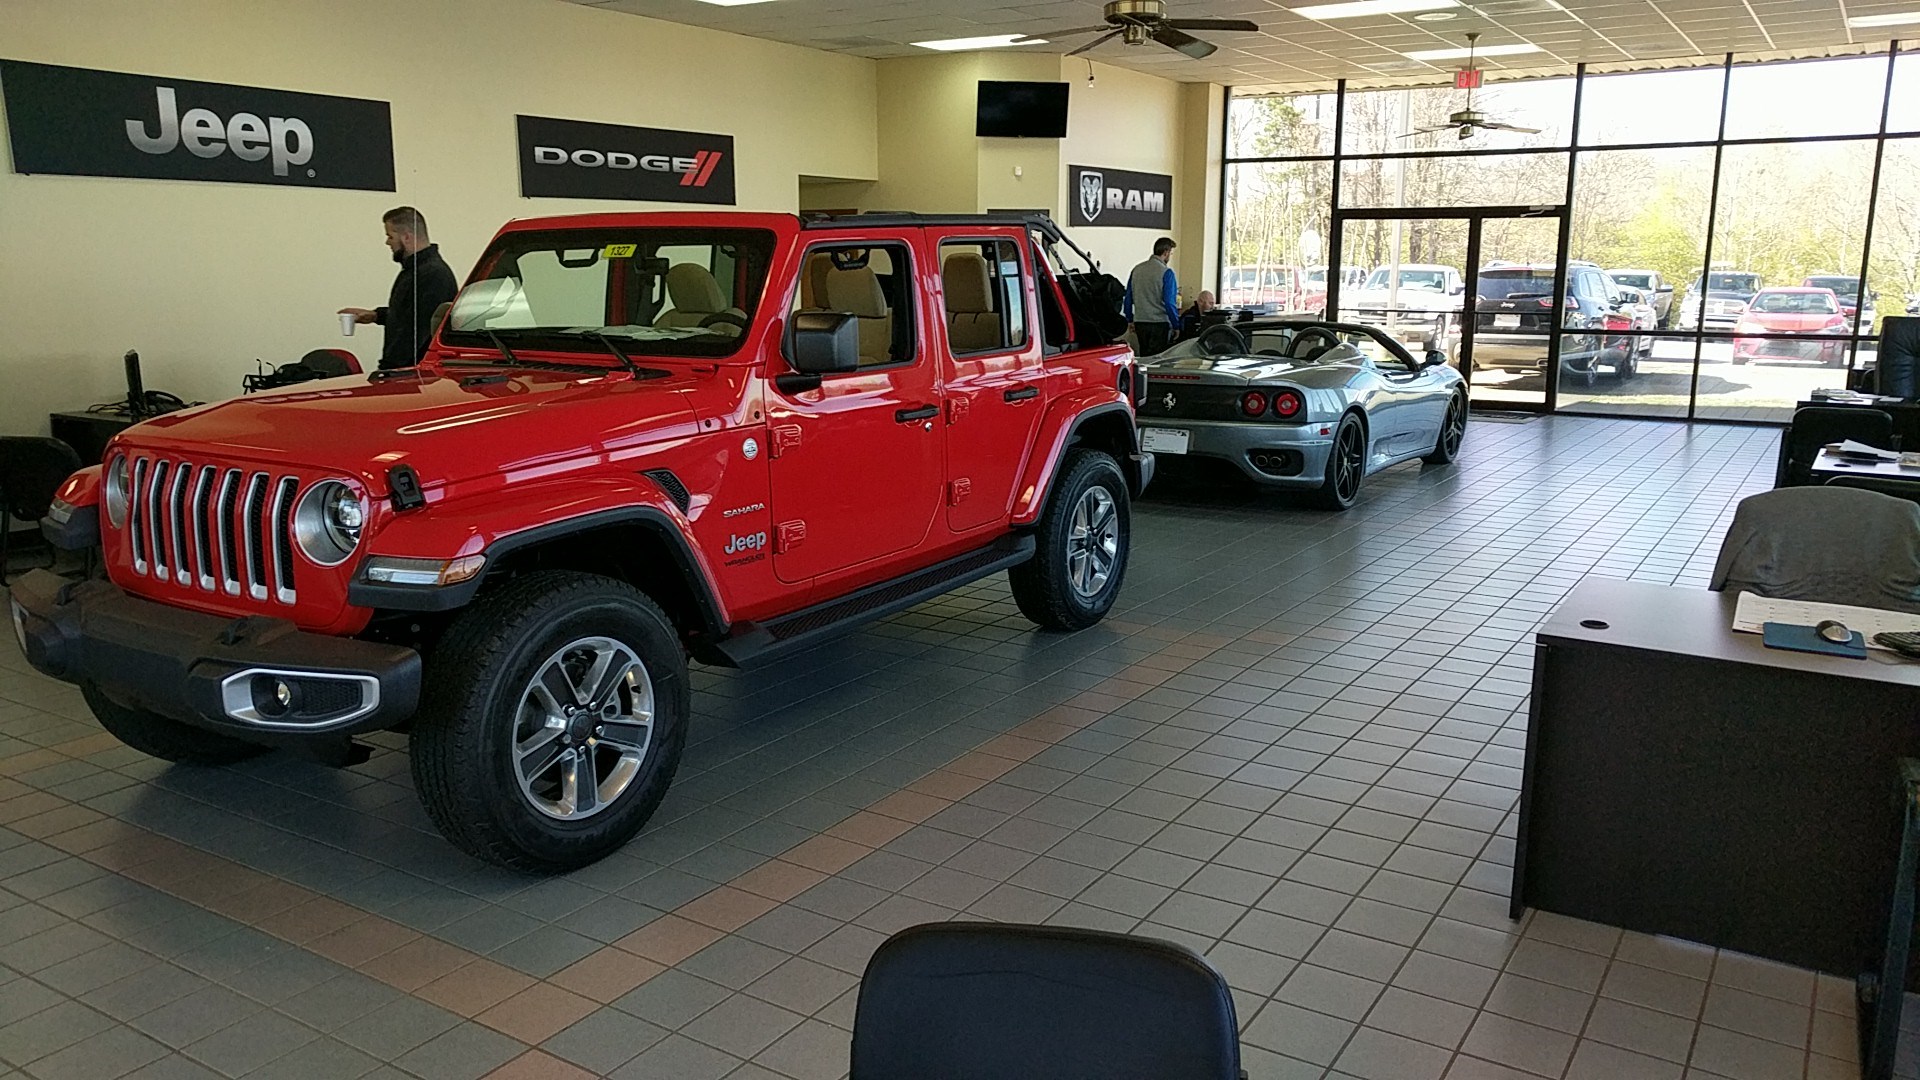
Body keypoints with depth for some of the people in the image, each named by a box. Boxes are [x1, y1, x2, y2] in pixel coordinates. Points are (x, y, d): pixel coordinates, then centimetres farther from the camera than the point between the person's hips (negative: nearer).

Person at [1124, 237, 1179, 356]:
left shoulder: (1137, 270, 8)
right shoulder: (1166, 272, -10)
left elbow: (1128, 298, 11)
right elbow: (1169, 302, -13)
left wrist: (1130, 320, 20)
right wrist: (1176, 325, -6)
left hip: (1139, 323, 6)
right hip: (1159, 323, -6)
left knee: (1144, 356, 13)